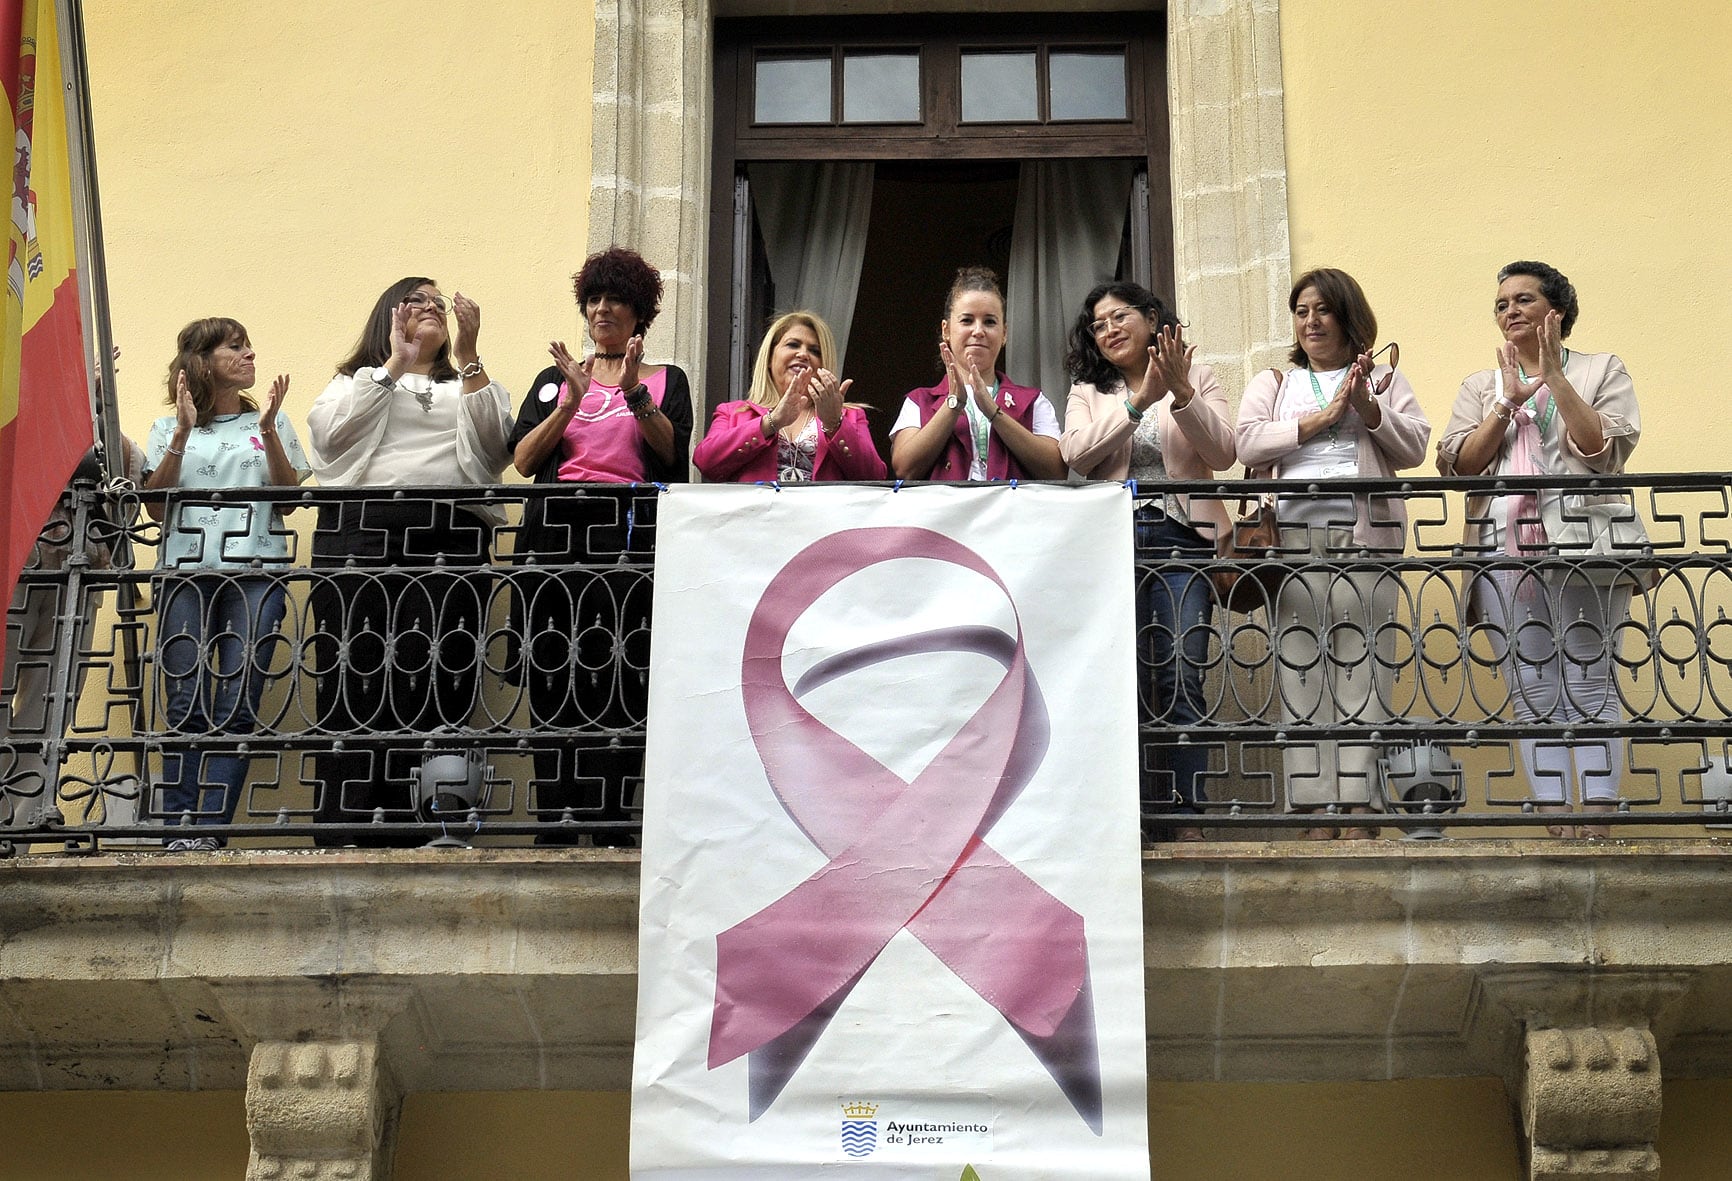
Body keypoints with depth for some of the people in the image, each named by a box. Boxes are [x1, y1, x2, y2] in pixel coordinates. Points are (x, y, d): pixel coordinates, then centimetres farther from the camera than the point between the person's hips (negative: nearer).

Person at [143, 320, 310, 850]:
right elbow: (155, 504, 3)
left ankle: (209, 830, -11)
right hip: (186, 573, 0)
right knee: (185, 706, -8)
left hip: (256, 574, 0)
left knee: (238, 706, -9)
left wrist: (268, 431, -5)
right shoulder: (168, 428, 14)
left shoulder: (271, 422, 16)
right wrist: (183, 433, -5)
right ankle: (179, 830, -9)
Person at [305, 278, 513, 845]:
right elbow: (329, 432, 1)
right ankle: (342, 832, -8)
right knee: (355, 683, -8)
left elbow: (494, 444, 5)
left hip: (451, 540, 1)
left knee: (433, 690, -9)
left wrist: (468, 357, 1)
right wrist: (395, 363, 3)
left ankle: (407, 835, -7)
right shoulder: (357, 381, 23)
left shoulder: (471, 385, 26)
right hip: (362, 534, -1)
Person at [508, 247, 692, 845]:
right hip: (553, 534, 2)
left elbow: (673, 452, -2)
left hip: (627, 534, -2)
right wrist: (572, 400, -6)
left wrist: (635, 393, -14)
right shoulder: (553, 380, 21)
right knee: (551, 679, -5)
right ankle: (554, 826, -4)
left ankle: (610, 828, -11)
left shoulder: (667, 380, 16)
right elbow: (523, 459, 6)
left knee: (616, 682, -11)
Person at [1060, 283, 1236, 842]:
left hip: (1181, 538, -1)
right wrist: (1139, 400, -11)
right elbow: (1076, 455, -3)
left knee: (1181, 679, -9)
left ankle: (1187, 816, -10)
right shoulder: (1087, 392, 17)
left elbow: (1222, 454, 0)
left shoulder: (1197, 377, 14)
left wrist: (1182, 394, -12)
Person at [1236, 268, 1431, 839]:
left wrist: (1367, 407, -7)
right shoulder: (1273, 384, 22)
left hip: (1366, 536, -1)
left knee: (1363, 672, -8)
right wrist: (1324, 417, -4)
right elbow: (1250, 443, 3)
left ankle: (1359, 811, -9)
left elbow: (1413, 447, 7)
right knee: (1301, 672, -6)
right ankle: (1313, 812, -6)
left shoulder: (1384, 380, 19)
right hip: (1293, 539, 1)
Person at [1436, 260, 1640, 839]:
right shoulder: (1481, 386, 20)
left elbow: (1605, 450, -5)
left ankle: (1597, 824, -9)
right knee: (1534, 694, -1)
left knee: (1590, 687, -8)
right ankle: (1558, 823, -1)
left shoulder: (1602, 370, 12)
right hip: (1506, 552, 3)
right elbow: (1456, 465, 6)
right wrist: (1509, 402, -3)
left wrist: (1555, 377, -6)